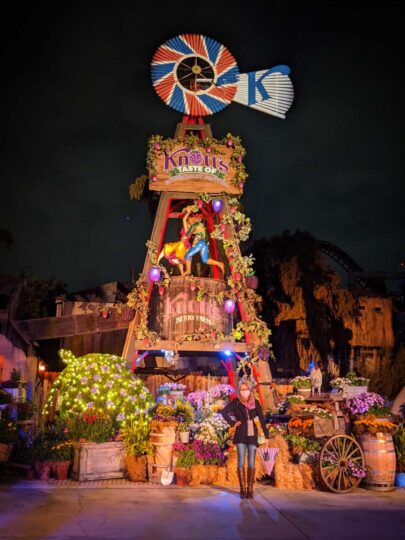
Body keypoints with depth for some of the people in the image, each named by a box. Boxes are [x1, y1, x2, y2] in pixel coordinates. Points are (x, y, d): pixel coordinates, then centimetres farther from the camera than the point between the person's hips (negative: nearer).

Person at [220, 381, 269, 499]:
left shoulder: (255, 402, 2)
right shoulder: (236, 402, -1)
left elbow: (262, 419, 1)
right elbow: (224, 412, -3)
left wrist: (266, 436, -2)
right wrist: (233, 423, -7)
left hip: (252, 435, 1)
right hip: (241, 435, -1)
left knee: (251, 463, 3)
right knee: (241, 462, 0)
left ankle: (250, 490, 10)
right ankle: (243, 490, 6)